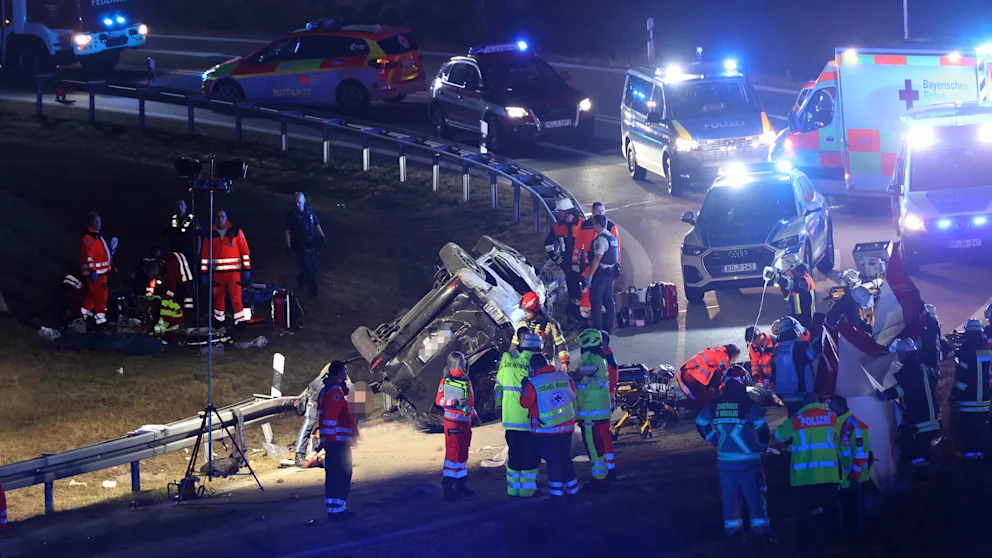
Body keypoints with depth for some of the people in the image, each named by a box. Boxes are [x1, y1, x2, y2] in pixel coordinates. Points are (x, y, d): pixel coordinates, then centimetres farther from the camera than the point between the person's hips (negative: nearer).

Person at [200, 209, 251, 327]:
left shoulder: (236, 232, 1)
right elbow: (205, 255, 9)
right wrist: (204, 273, 5)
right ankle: (219, 321, 21)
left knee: (236, 297, -8)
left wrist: (246, 269, -3)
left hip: (233, 270, -2)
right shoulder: (210, 235, 6)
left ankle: (240, 322, -4)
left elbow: (245, 251, 2)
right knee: (218, 298, 8)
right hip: (217, 272, 2)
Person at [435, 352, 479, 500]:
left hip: (466, 422, 8)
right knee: (452, 453, -9)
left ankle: (461, 484, 20)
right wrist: (455, 402, -17)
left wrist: (474, 415, 18)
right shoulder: (445, 382, -10)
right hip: (452, 422, -8)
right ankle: (448, 486, -10)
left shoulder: (467, 382, 10)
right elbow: (439, 400, -11)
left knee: (463, 453, 12)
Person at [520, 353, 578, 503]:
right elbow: (573, 396, 10)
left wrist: (524, 388, 9)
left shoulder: (533, 383, -15)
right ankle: (572, 488, 21)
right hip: (567, 426, 4)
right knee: (565, 457, 16)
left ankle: (557, 493, 1)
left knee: (552, 460, 3)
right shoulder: (564, 377, 0)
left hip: (546, 429, -4)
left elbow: (525, 403, -6)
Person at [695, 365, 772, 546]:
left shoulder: (714, 404, 1)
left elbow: (700, 423, 14)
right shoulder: (747, 404, -14)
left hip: (724, 460, 4)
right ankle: (760, 526, 4)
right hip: (747, 460, -4)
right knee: (755, 493, 5)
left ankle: (732, 528, 14)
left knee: (729, 495, 12)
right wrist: (761, 447, -1)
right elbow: (762, 427, -19)